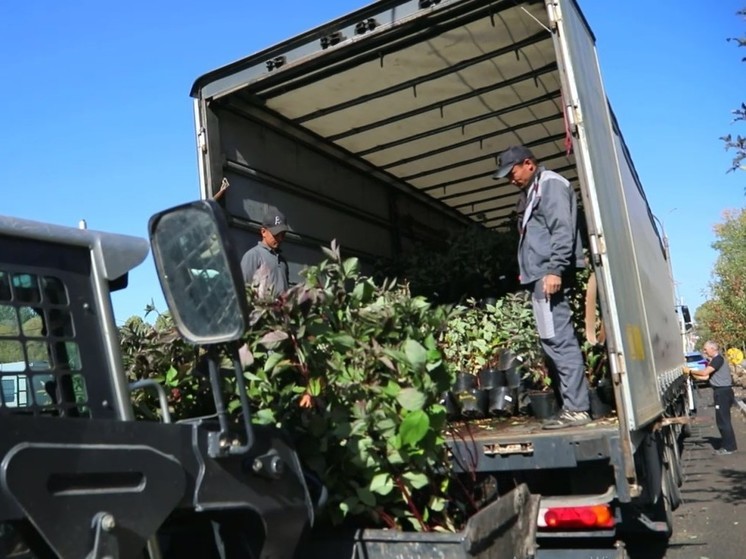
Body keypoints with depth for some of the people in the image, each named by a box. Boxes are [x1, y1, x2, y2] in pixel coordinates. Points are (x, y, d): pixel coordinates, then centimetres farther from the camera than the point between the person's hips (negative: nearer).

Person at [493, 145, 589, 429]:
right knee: (556, 340, 8)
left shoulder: (551, 183, -3)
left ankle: (576, 408, -7)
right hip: (540, 275, 10)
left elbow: (562, 230, -15)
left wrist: (555, 270, -23)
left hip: (549, 274, -10)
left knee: (558, 339, -11)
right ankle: (573, 405, 13)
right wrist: (544, 272, 16)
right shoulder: (533, 191, 25)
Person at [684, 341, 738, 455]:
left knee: (723, 420, -4)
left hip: (723, 392, -10)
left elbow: (705, 373, -22)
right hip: (721, 392, 10)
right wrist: (692, 375, 7)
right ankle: (727, 444, 23)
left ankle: (729, 447, 2)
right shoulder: (715, 360, 17)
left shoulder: (718, 359, -14)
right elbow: (706, 377, 14)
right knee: (722, 420, 16)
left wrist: (690, 370, -11)